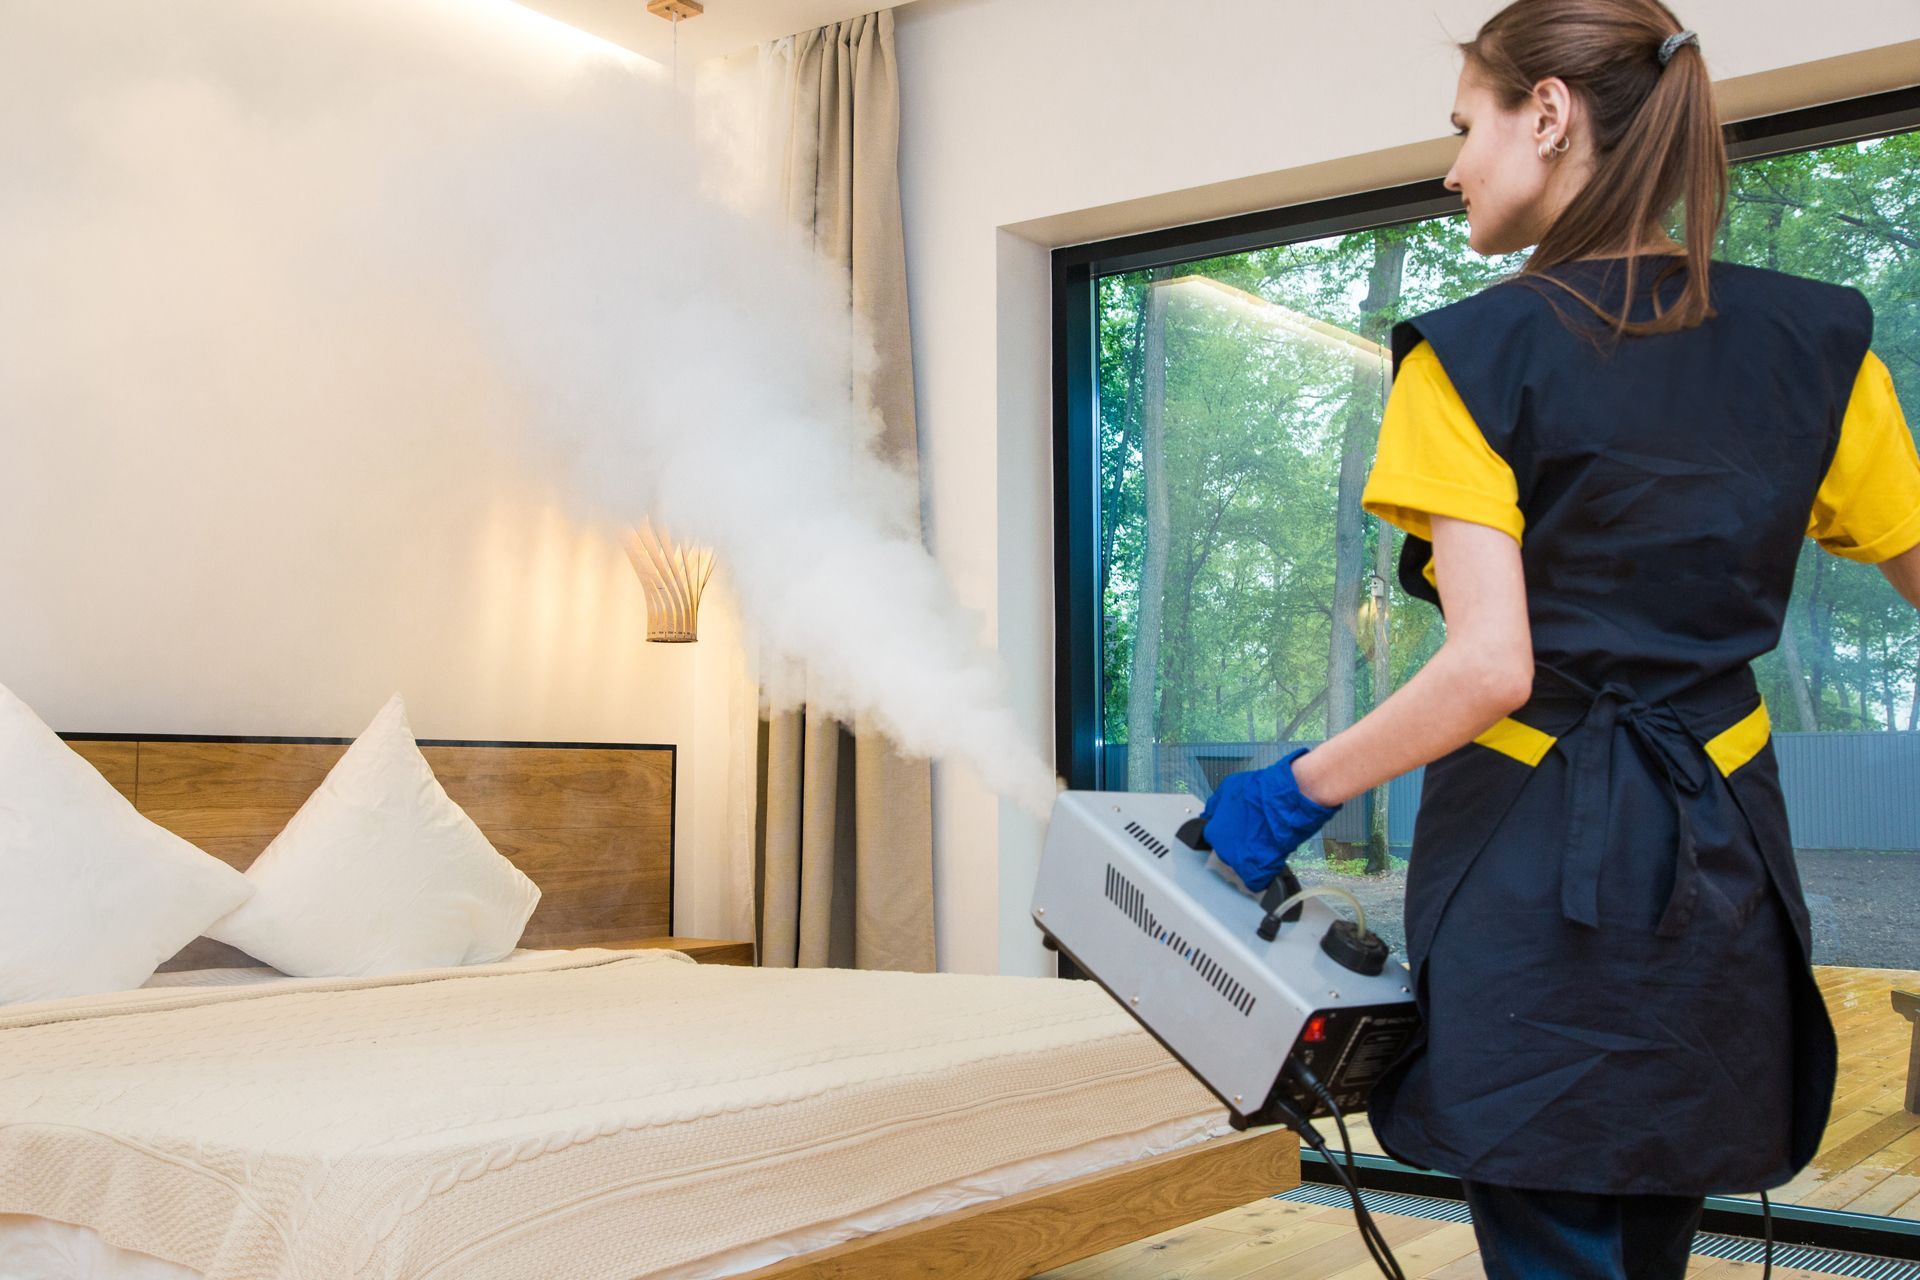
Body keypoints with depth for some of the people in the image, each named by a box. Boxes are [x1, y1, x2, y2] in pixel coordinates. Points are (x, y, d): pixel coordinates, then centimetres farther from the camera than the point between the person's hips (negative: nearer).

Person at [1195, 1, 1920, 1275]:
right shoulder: (1815, 341, 4)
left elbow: (1491, 668, -20)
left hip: (1535, 865, -5)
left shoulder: (1475, 354, -11)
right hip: (1723, 867, 6)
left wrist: (1296, 793, -10)